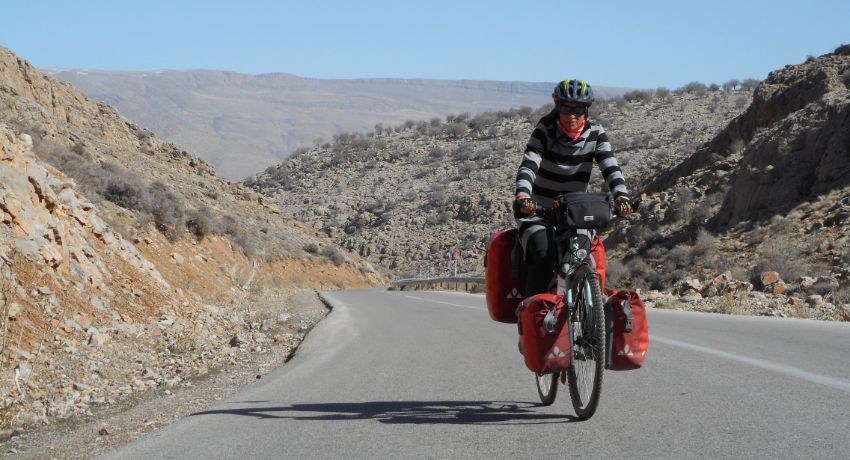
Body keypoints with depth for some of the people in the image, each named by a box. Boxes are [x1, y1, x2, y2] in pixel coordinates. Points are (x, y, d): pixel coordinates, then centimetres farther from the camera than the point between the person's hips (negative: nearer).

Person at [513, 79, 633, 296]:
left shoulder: (595, 133, -3)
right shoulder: (545, 130, -10)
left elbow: (610, 167, -13)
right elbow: (528, 166, -22)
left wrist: (621, 195, -33)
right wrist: (522, 195, -41)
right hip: (539, 209, -2)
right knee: (544, 254, -28)